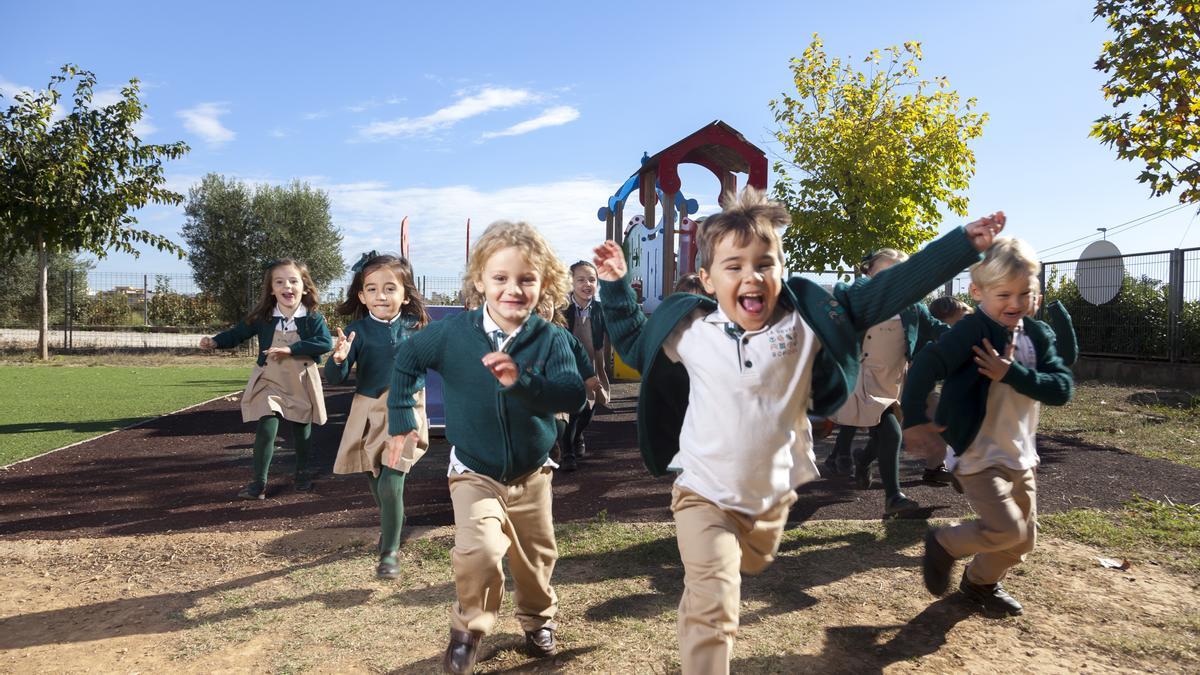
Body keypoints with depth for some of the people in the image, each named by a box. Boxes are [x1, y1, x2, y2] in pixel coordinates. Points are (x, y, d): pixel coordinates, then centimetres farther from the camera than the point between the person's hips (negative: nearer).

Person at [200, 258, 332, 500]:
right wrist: (215, 341, -14)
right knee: (266, 429, -10)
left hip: (302, 383, 0)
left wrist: (291, 349, -31)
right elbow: (238, 333, 4)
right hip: (270, 382, 0)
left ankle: (302, 473, 36)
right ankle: (258, 482, 1)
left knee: (302, 430, 15)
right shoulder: (262, 317, -6)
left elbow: (325, 343, -23)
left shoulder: (313, 317, -11)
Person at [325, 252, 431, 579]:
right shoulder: (358, 330, -7)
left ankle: (390, 552, 5)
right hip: (368, 413, 2)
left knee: (390, 484, -12)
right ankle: (390, 525, 47)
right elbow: (334, 379, -11)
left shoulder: (414, 327, -5)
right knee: (375, 481, 19)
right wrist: (338, 359, -31)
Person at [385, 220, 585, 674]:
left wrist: (521, 381, -44)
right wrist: (402, 416, 5)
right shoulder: (453, 332, -14)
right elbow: (407, 358, 3)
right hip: (473, 472, -1)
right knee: (479, 551, -21)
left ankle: (538, 618, 48)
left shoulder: (552, 340, -17)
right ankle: (468, 629, 9)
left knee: (535, 557, 16)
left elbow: (573, 396, -29)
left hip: (532, 472, 1)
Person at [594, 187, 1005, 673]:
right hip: (706, 493, -3)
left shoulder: (807, 320, -13)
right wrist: (615, 286, -3)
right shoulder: (688, 331, -12)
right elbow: (633, 345, 6)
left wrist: (964, 243, -14)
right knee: (712, 608, -15)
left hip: (773, 494, 4)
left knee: (751, 565, 32)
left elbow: (885, 291, -13)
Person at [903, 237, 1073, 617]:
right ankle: (944, 544, 11)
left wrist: (1012, 374, -21)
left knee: (1024, 540, 15)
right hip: (978, 456, -7)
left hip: (1021, 457, 7)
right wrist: (914, 421, -25)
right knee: (1006, 529, -17)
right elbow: (926, 365, -24)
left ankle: (980, 582, 42)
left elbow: (1062, 389, -7)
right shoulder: (974, 329, -17)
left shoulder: (1038, 336, 3)